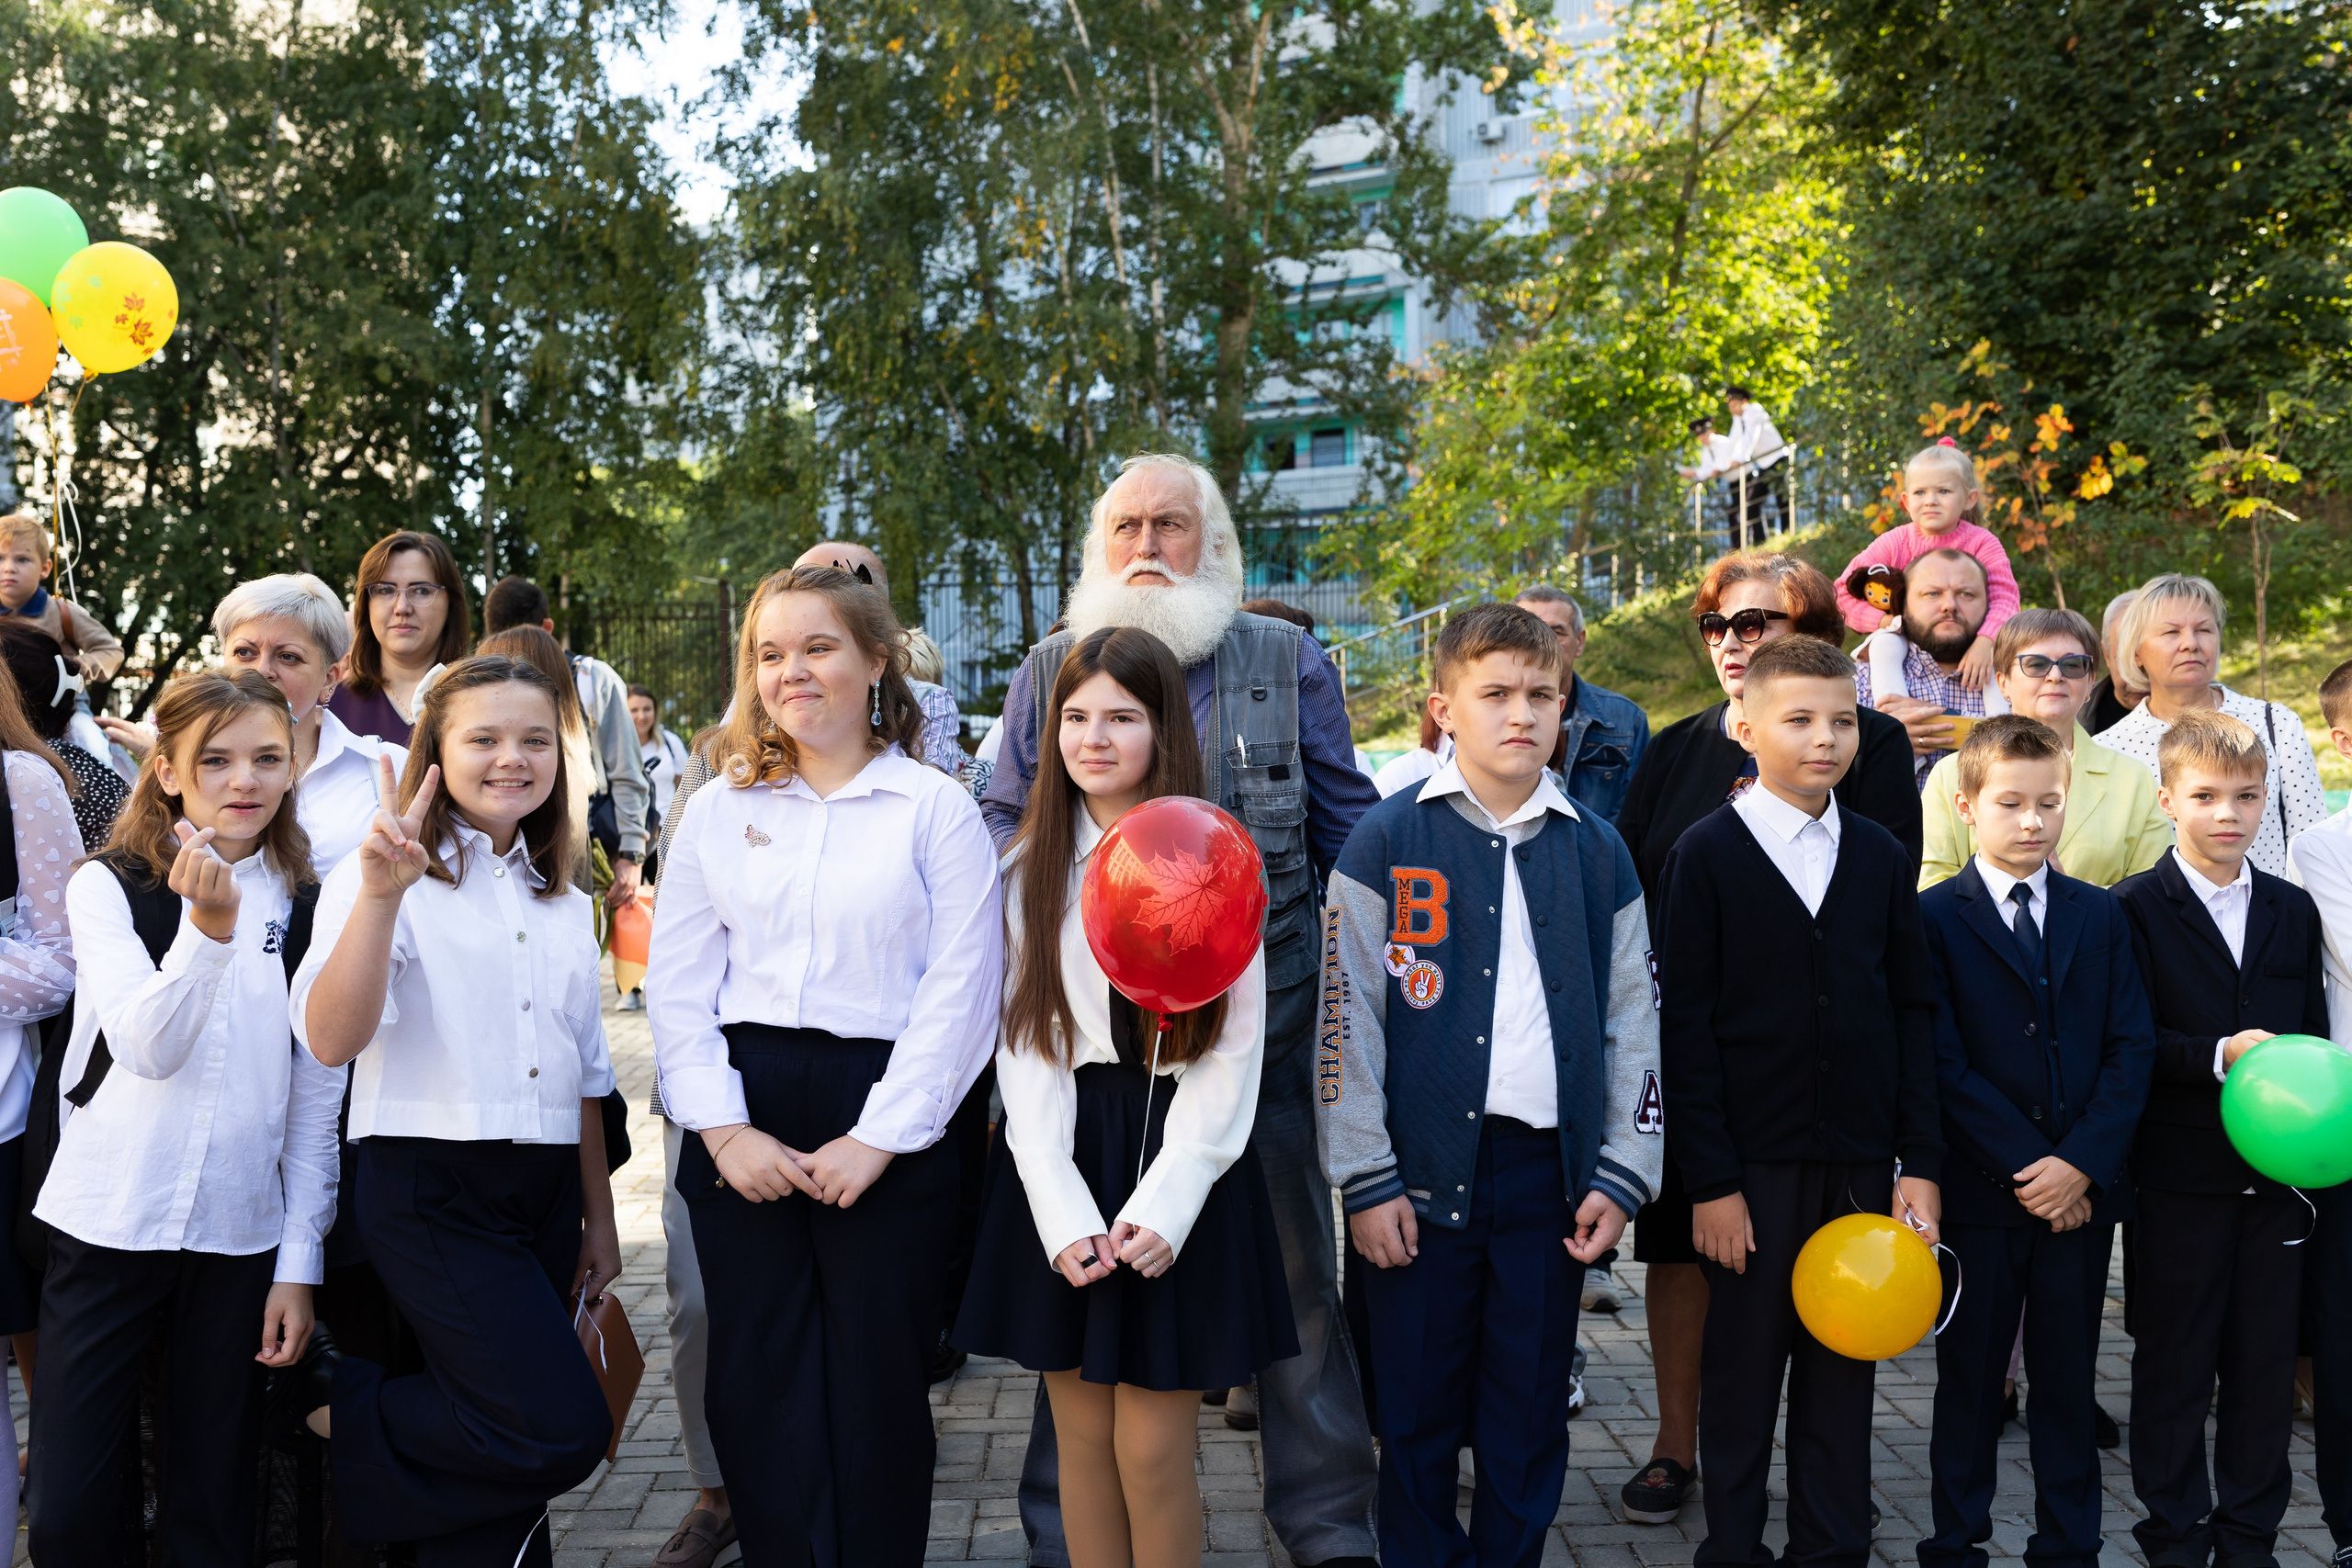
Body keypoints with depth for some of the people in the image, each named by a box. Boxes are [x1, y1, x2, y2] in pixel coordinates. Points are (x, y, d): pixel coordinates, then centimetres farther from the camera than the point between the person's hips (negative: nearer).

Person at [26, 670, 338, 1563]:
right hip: (107, 1224, -1)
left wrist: (300, 1260, 3)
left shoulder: (307, 909, 5)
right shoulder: (109, 888, -1)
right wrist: (208, 925, -29)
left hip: (238, 1237, 2)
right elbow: (150, 1048, -14)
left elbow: (317, 1096, 6)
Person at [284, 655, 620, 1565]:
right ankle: (326, 1395, 3)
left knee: (499, 1457, 6)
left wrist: (598, 1218, 18)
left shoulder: (564, 903, 13)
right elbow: (331, 1039, -23)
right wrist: (380, 893, -34)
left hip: (544, 1194, 7)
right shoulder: (393, 878, -7)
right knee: (564, 1432, -15)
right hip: (432, 1192, -7)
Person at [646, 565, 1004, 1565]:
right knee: (756, 1383, 6)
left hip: (889, 1128, -3)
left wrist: (879, 1137, -12)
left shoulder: (935, 809, 1)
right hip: (743, 1132, 3)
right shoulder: (717, 812, 11)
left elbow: (960, 991, -5)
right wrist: (724, 1129, -6)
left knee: (876, 1388, 3)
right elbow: (678, 986, 6)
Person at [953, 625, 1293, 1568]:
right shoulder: (1030, 871, 6)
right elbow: (1025, 1047, 1)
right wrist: (1061, 1212, -10)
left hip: (1181, 1159, -2)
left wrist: (1164, 1205, -13)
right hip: (1058, 1162, 2)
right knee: (1081, 1433, 8)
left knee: (1153, 1446, -1)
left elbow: (1233, 1051, -4)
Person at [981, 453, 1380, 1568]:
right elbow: (1005, 820, 13)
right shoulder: (1049, 672, 8)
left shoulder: (1289, 663, 6)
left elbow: (1349, 826, 8)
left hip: (1262, 1013, 0)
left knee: (1294, 1269, 9)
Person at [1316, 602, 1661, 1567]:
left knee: (1530, 1420, 11)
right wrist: (1366, 1178, -8)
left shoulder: (1596, 854, 7)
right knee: (1418, 1414, 8)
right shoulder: (1387, 843, -2)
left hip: (1550, 1173, 2)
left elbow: (1633, 1023, 8)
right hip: (1422, 1169, -2)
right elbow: (1349, 1016, -4)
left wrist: (1623, 1174, 2)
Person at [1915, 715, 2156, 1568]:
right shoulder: (1934, 917, -3)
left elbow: (2132, 1049, 2)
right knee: (1970, 1379, 8)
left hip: (2083, 1190, 3)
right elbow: (1943, 1065, -9)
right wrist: (2026, 1165, -13)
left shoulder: (2102, 915, 8)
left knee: (2069, 1378, 11)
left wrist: (2083, 1162, -10)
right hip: (1981, 1193, -2)